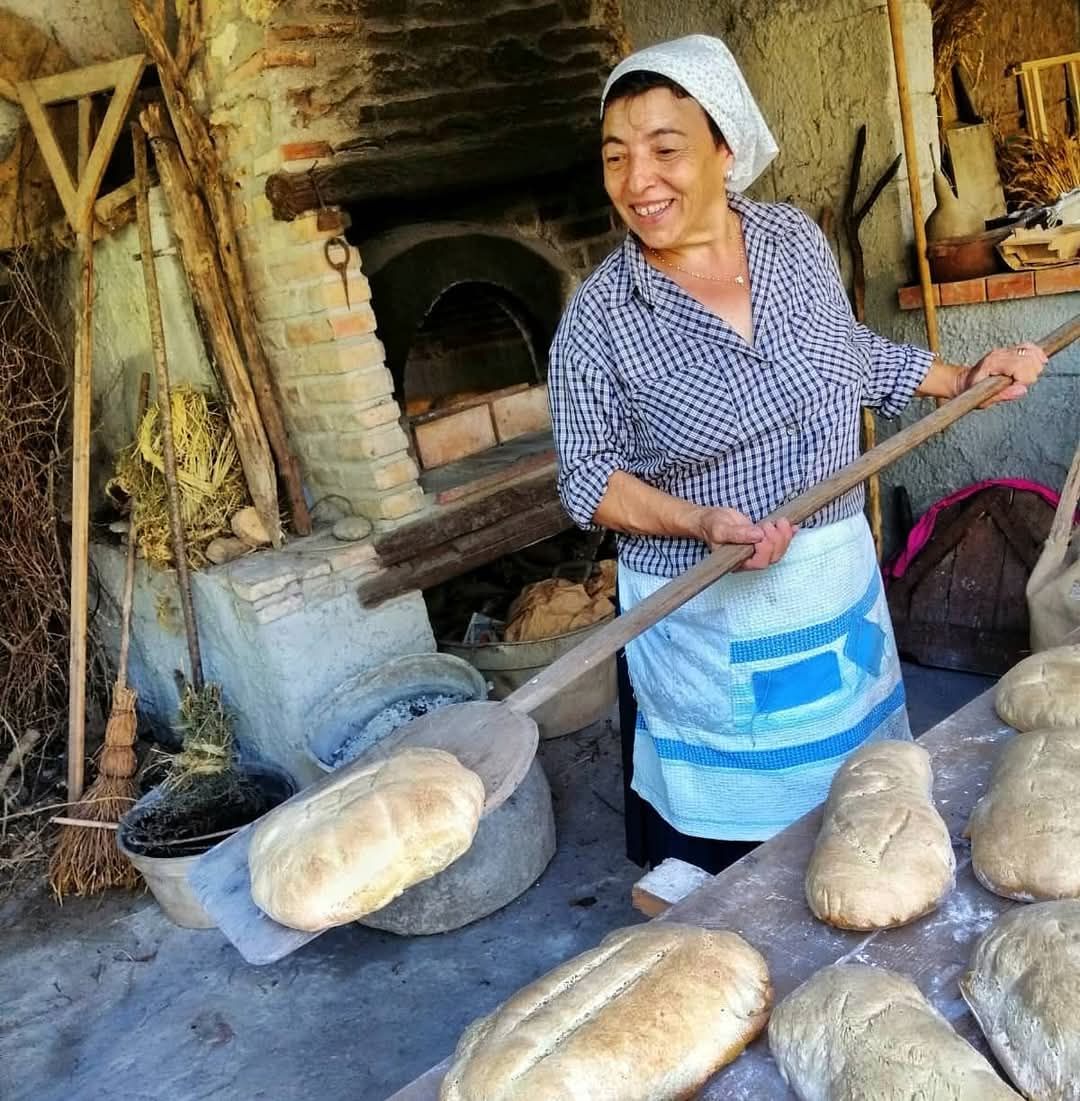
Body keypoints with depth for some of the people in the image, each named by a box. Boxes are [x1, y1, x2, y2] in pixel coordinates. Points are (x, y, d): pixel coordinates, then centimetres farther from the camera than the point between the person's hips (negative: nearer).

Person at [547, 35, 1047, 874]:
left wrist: (963, 380, 17)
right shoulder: (599, 316, -15)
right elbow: (589, 476, -10)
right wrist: (700, 524, -24)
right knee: (728, 850, 9)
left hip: (839, 586, 5)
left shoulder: (796, 238, -2)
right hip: (710, 621, -4)